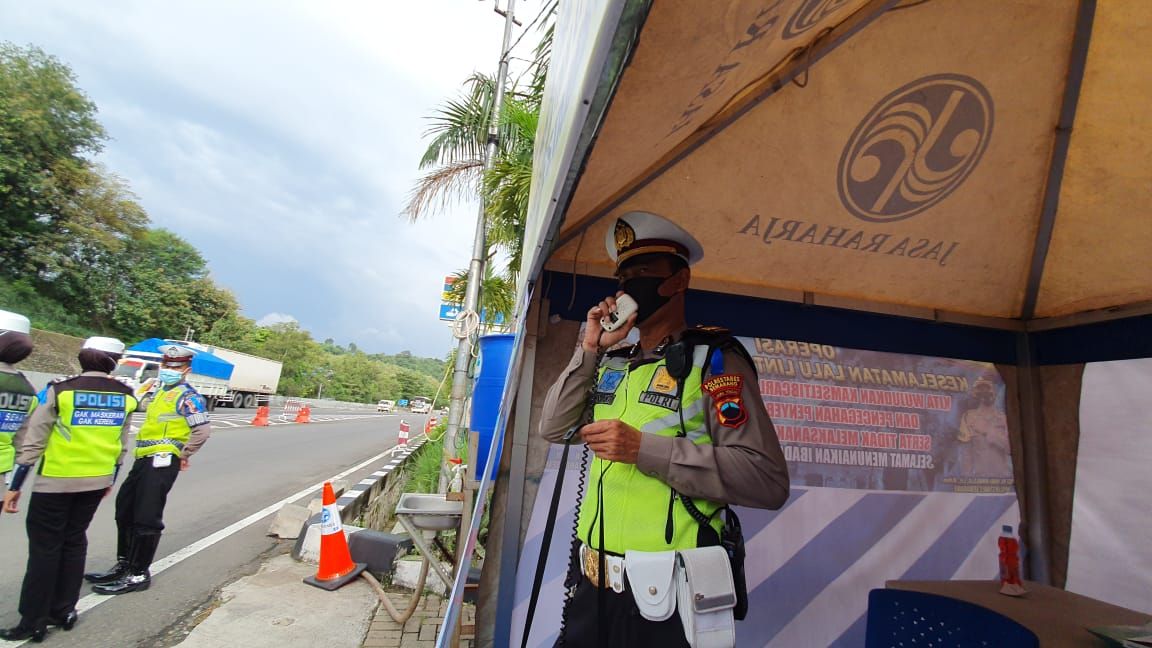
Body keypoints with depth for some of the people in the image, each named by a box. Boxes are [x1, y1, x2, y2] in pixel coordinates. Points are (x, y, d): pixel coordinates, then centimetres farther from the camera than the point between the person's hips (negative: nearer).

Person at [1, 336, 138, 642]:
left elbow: (34, 441, -10)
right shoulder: (125, 396, -1)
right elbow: (121, 445, 7)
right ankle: (64, 610, 27)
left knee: (45, 547, 7)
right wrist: (110, 479, 20)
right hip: (96, 482, 4)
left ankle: (34, 622, 16)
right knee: (74, 541, 17)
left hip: (56, 482, -4)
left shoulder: (61, 390, -12)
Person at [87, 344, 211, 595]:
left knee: (146, 518, -3)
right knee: (124, 511, 20)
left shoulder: (187, 396, -13)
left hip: (162, 462, -10)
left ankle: (139, 575, 9)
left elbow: (202, 430, -22)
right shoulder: (160, 391, 16)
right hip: (145, 459, 10)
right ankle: (123, 565, 35)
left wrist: (183, 455, -13)